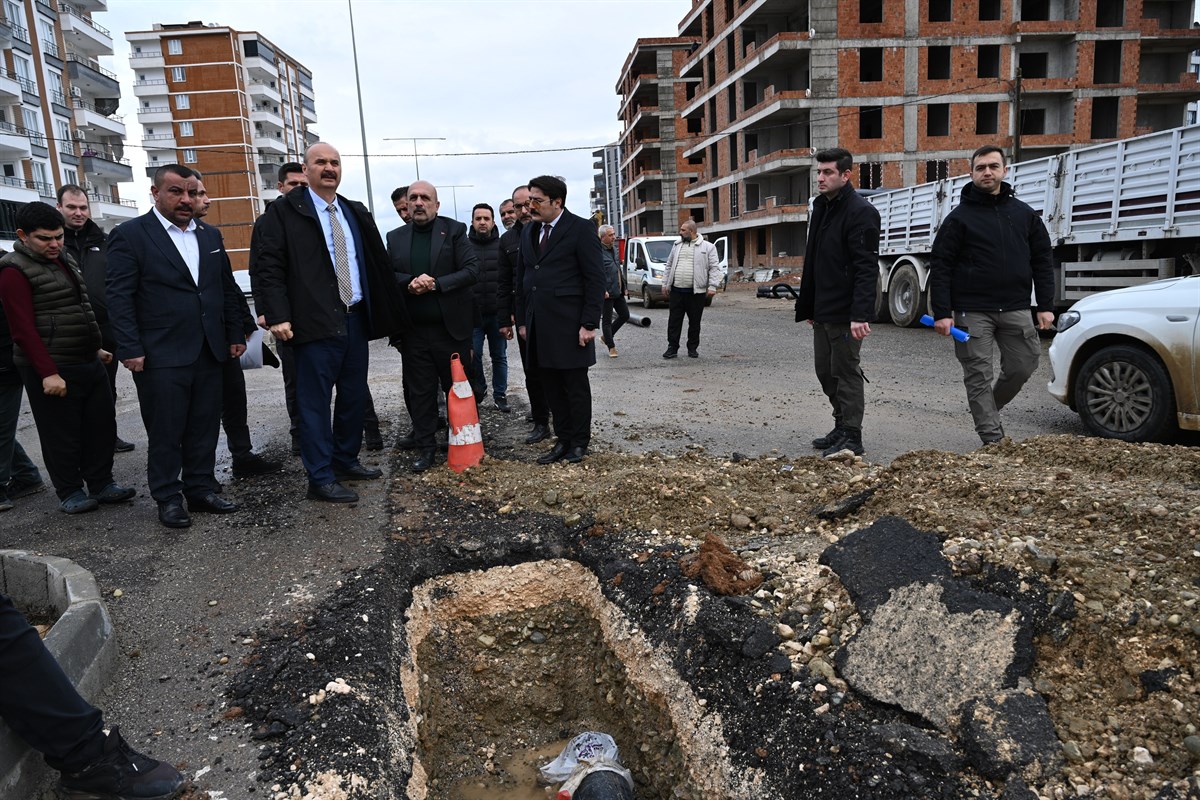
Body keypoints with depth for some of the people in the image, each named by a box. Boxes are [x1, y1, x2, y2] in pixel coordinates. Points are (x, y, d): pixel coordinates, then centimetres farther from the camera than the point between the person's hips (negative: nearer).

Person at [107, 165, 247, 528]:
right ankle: (168, 498, 15)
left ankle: (201, 488, 22)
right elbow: (120, 297, -7)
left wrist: (234, 335, 12)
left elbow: (227, 290, 17)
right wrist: (130, 349, -12)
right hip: (161, 357, -5)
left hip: (209, 352, 5)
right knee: (165, 433, 3)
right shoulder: (129, 235, -3)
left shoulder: (210, 235, 13)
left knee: (205, 429, 10)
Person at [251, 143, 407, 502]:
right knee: (315, 402, -2)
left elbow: (376, 263, 17)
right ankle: (321, 479, 6)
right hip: (315, 323, -6)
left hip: (356, 319, 7)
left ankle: (346, 461, 29)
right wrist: (278, 316, -18)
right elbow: (267, 267, -9)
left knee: (354, 396, 14)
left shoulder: (356, 213, 16)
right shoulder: (284, 212, -3)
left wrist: (386, 311, 11)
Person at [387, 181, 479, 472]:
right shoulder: (395, 238, 10)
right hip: (413, 330, 3)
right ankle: (425, 447, 18)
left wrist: (436, 284, -18)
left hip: (451, 327, -2)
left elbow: (472, 270, -8)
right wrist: (409, 283, -16)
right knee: (419, 391, 8)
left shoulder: (454, 231, 0)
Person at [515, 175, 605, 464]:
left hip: (569, 325, -6)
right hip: (539, 326, 6)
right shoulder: (528, 232, 14)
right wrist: (522, 320, 13)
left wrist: (589, 324, -13)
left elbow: (596, 279, -9)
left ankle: (579, 441, 17)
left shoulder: (580, 229, -6)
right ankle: (563, 439, 20)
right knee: (552, 387, 9)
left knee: (576, 386, 4)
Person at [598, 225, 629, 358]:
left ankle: (606, 336, 29)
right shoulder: (598, 251, -14)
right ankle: (611, 347, 11)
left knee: (625, 315, 13)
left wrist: (624, 287, 17)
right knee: (607, 320, 2)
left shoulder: (614, 248, 13)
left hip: (618, 291, 9)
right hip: (607, 292, -9)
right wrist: (602, 290, -22)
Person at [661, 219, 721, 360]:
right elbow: (669, 266, 19)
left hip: (696, 292, -3)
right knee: (674, 321, 2)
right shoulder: (677, 246, 14)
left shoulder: (707, 247, 2)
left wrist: (712, 286, -11)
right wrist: (665, 284, 14)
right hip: (676, 291, 3)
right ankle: (672, 347, 9)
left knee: (694, 322, 5)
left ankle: (693, 348, 17)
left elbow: (714, 268, -2)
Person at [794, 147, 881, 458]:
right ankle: (842, 426, 27)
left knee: (846, 372, -2)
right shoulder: (821, 207, 15)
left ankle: (852, 438, 8)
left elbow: (866, 268, -20)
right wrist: (807, 307, 19)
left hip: (845, 313, -9)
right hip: (822, 313, 9)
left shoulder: (861, 211, -13)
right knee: (825, 372, 14)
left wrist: (861, 314, -28)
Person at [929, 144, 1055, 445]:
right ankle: (993, 439, 5)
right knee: (979, 375, -2)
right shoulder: (960, 217, 0)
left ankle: (989, 407, 32)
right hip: (972, 311, -3)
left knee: (1022, 367, 6)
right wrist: (942, 313, -12)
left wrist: (1045, 306, 5)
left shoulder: (1025, 214, 12)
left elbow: (1042, 261, 13)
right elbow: (940, 267, -4)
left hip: (1016, 308, 4)